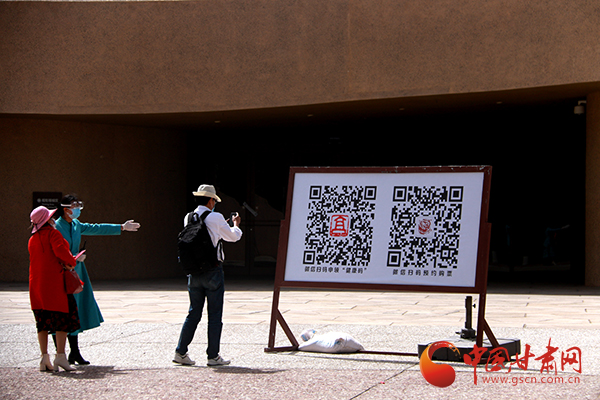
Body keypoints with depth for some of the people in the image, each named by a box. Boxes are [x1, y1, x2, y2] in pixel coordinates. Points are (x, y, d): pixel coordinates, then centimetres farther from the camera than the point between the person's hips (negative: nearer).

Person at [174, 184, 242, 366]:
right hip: (213, 270, -5)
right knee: (215, 315, 2)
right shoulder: (216, 218, -9)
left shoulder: (188, 218, 5)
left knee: (193, 314, 12)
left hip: (194, 271, 5)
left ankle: (181, 352, 10)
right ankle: (213, 356, 5)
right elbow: (232, 236, 7)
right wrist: (236, 225, 28)